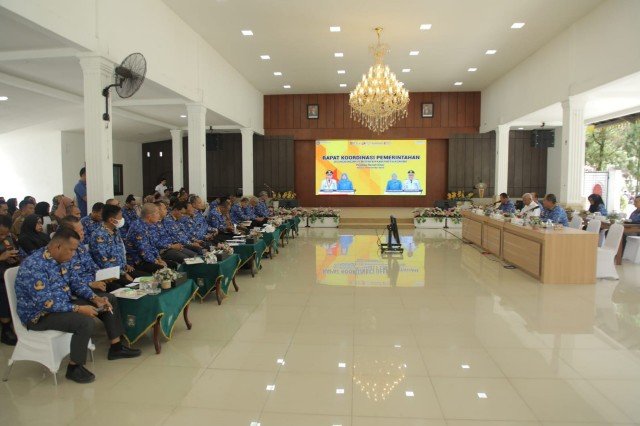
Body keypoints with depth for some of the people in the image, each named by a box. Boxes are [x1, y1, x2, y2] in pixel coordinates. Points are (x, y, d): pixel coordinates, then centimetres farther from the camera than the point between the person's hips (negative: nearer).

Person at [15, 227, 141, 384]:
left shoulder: (60, 259, 1)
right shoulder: (35, 266, -27)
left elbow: (75, 284, 10)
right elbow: (45, 303, -31)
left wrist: (95, 298, -5)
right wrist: (78, 309, -29)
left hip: (62, 305, 9)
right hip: (39, 315, -9)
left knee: (110, 299, 5)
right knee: (84, 321, -34)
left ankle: (116, 348, 13)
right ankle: (74, 367, -13)